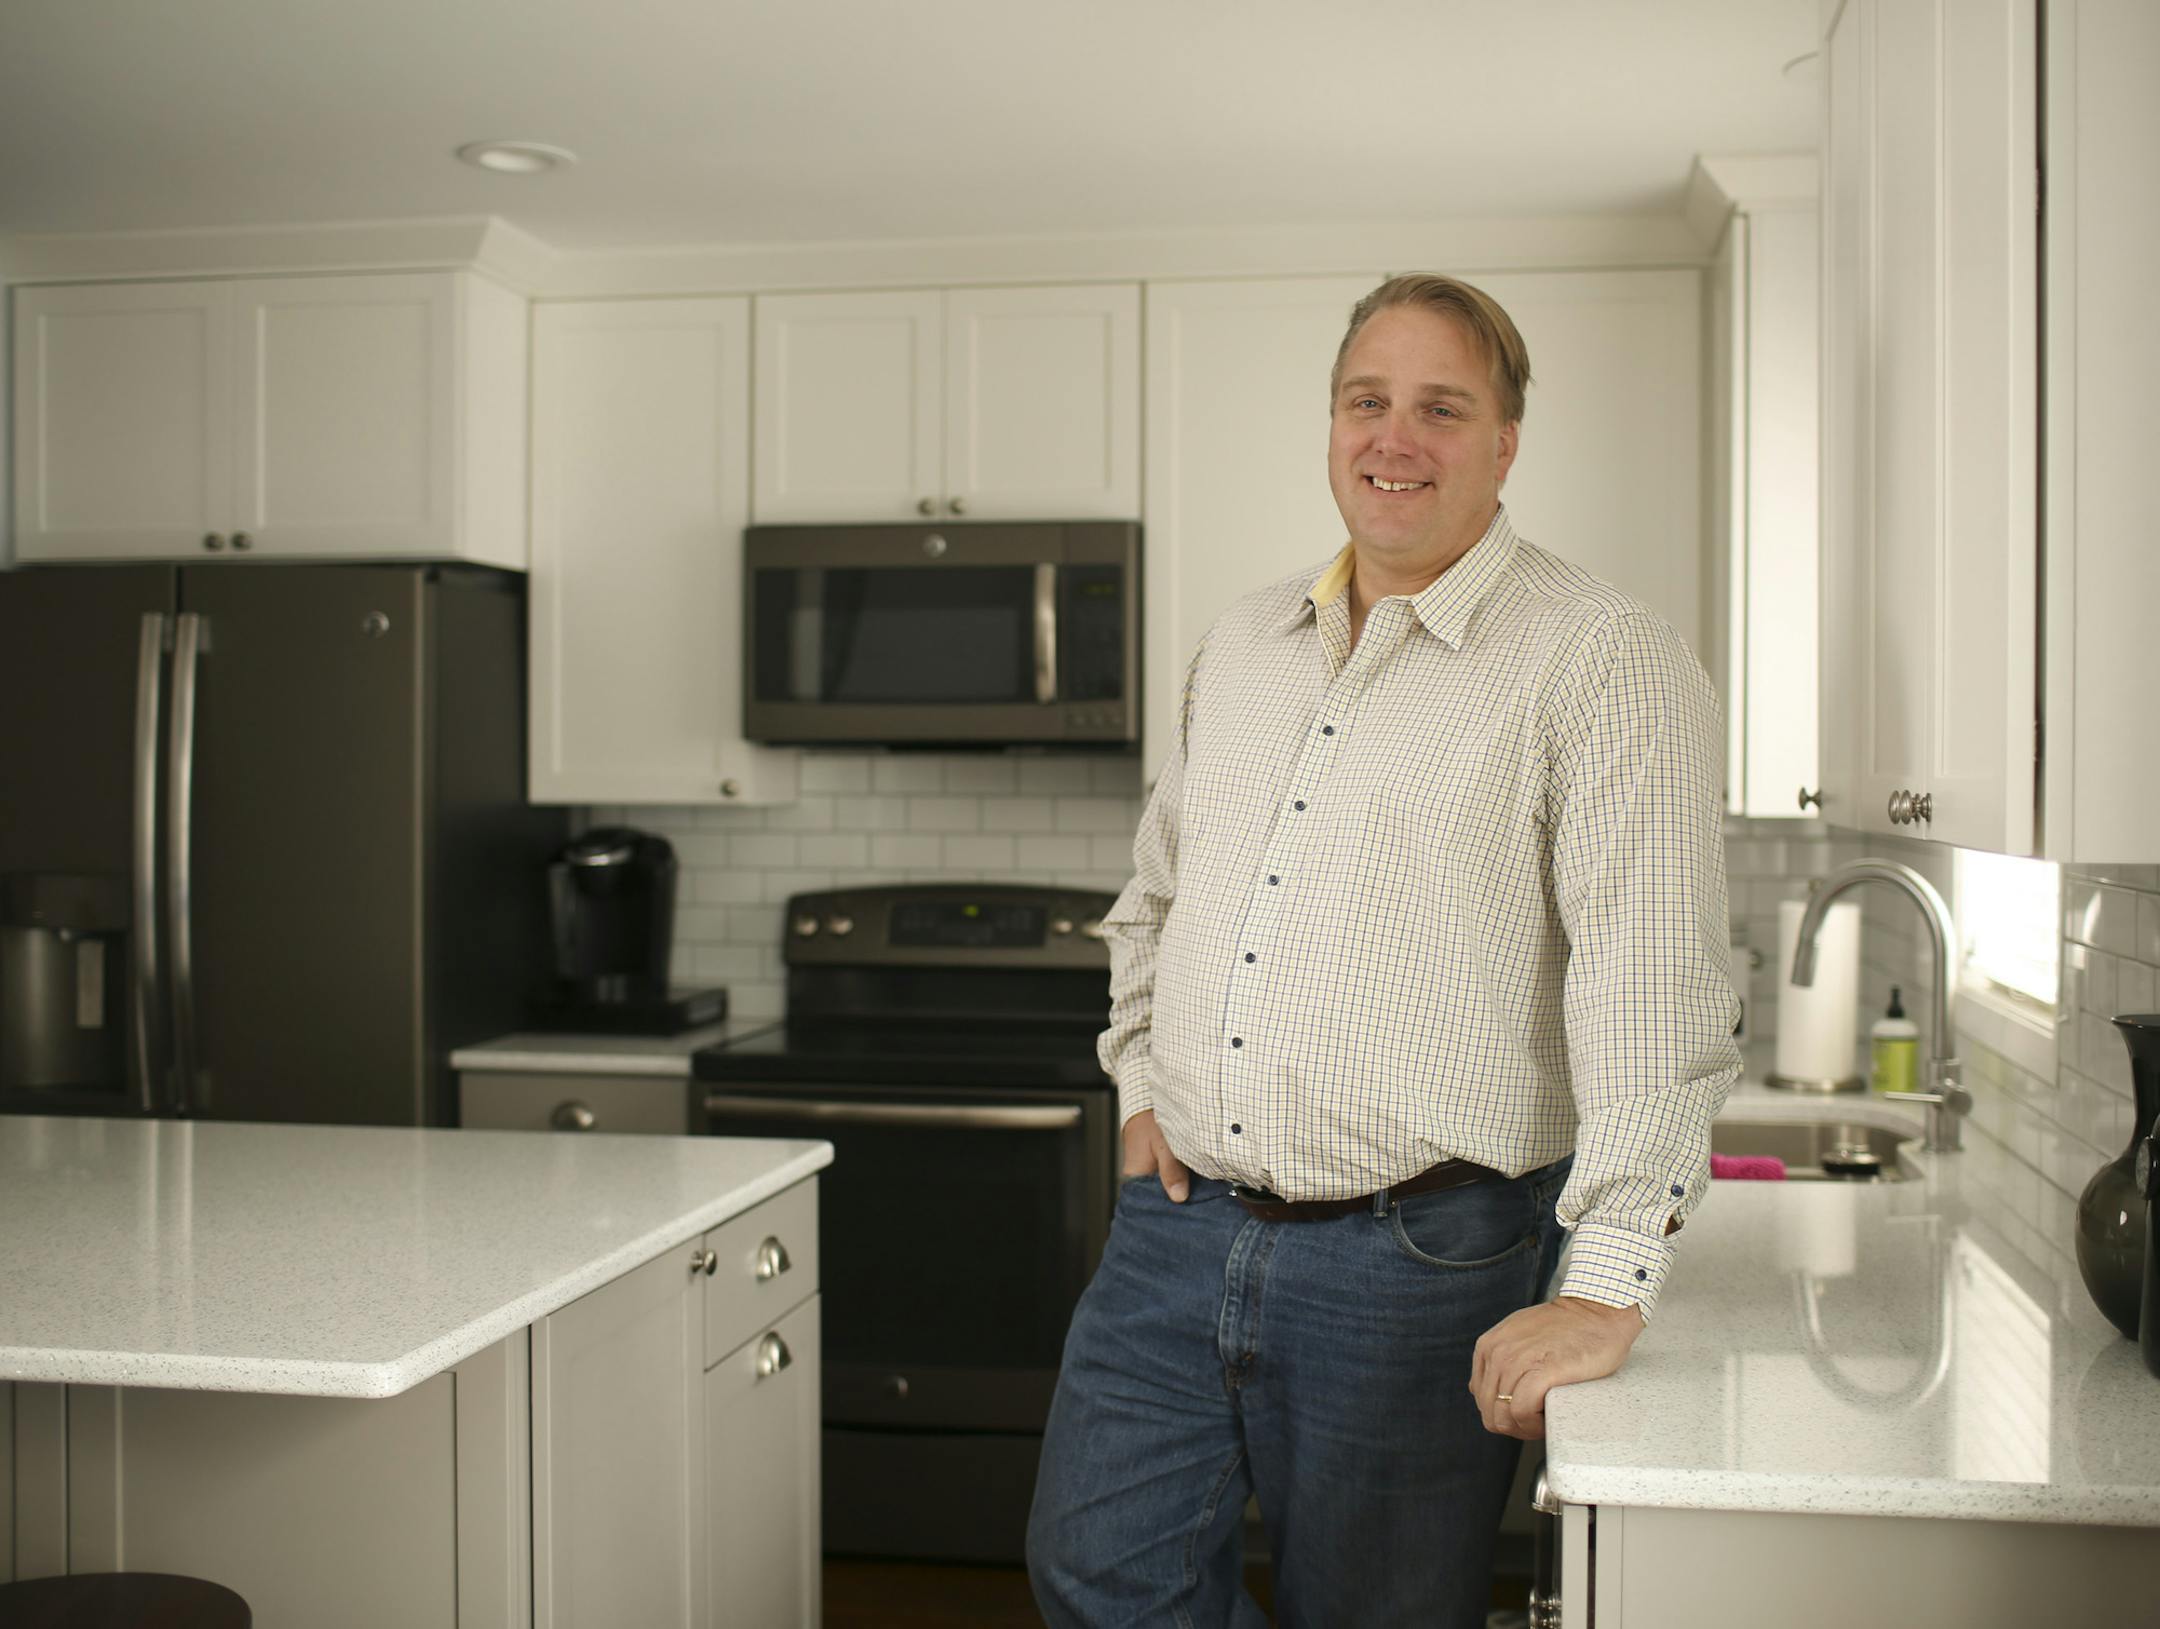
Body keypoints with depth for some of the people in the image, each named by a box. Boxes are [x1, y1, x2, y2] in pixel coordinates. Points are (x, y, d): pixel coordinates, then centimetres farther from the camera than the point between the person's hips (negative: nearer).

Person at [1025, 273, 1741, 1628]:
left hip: (1414, 1260, -5)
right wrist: (1144, 1083, 14)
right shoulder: (1243, 645, 11)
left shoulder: (1603, 662, -10)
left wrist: (1608, 1288, -25)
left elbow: (1655, 987, -19)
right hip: (1178, 1224, 6)